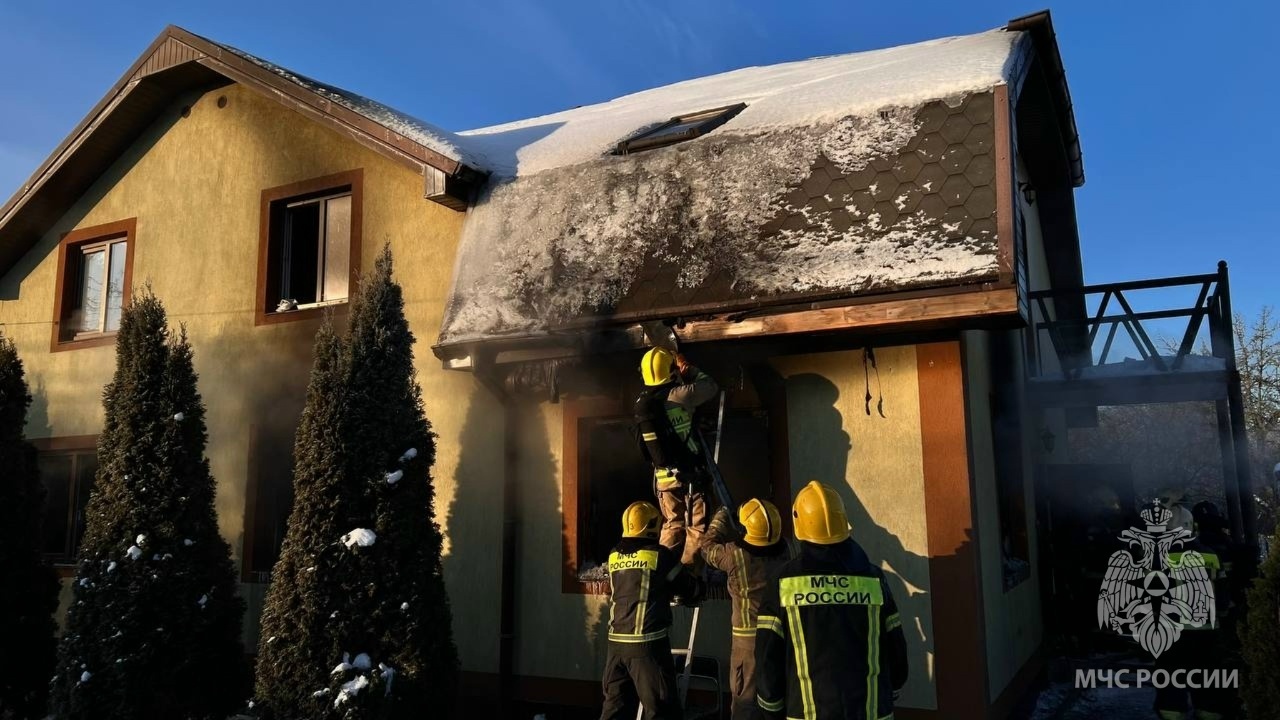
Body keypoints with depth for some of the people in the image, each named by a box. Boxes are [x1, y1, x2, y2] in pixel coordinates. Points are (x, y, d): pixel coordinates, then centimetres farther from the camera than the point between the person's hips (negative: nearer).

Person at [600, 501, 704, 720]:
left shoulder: (614, 556, 8)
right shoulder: (659, 555, -7)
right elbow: (693, 591, 1)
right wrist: (698, 588, 22)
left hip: (616, 643, 6)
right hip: (648, 644, -6)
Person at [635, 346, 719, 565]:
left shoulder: (641, 403, 2)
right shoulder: (680, 395, -13)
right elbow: (711, 387, 2)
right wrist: (688, 369, 16)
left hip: (664, 476, 5)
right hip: (690, 474, -5)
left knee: (672, 526, 15)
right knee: (696, 526, 2)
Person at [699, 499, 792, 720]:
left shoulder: (736, 554, -18)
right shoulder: (782, 551, -5)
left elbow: (709, 547, 3)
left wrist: (722, 515, 14)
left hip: (749, 639, -4)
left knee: (745, 700, 6)